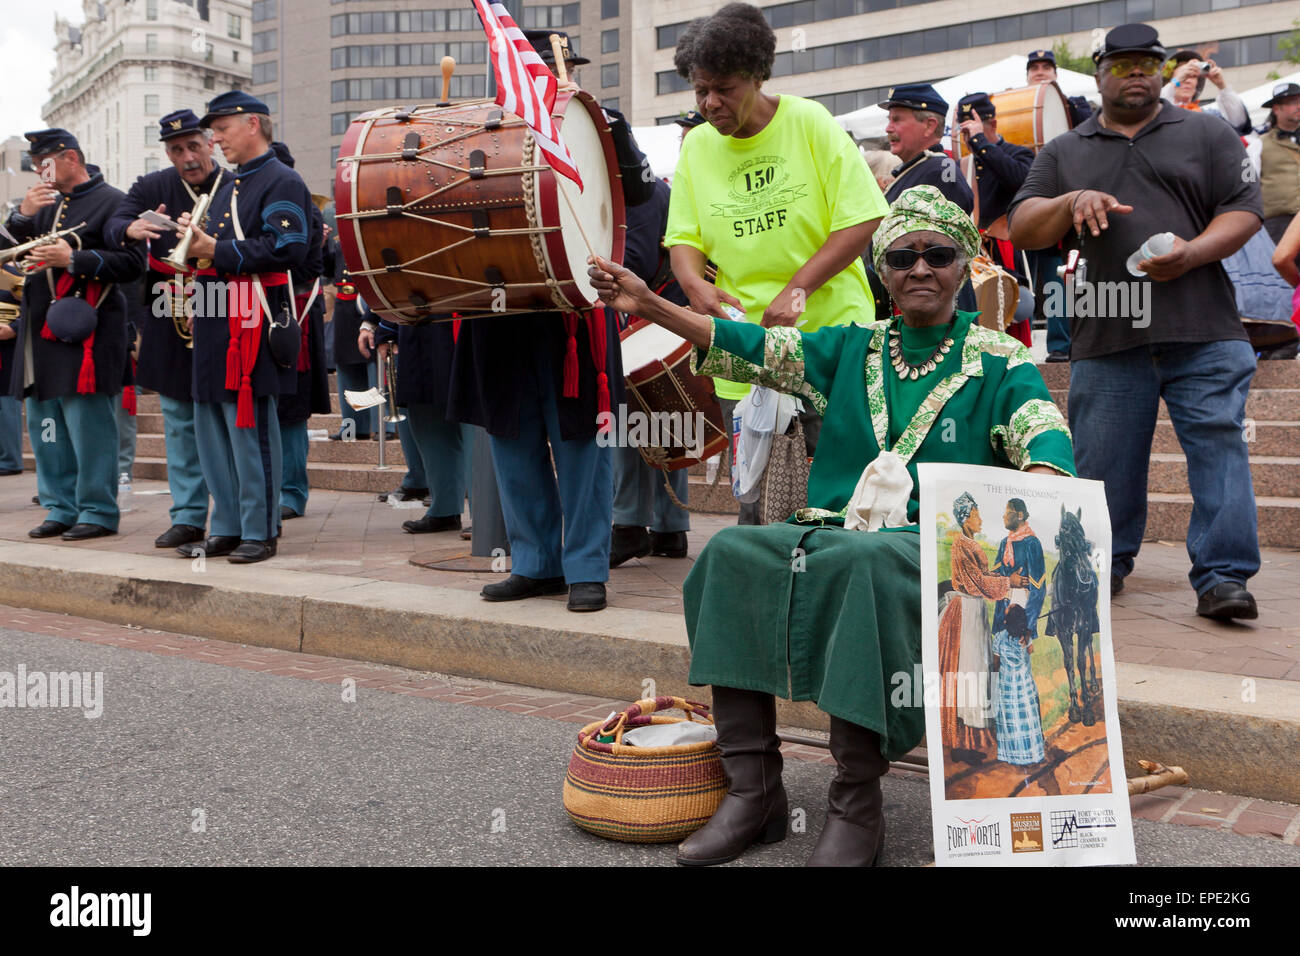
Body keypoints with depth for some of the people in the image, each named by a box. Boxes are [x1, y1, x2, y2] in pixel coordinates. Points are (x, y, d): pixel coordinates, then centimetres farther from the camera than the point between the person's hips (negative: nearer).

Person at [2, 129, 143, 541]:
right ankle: (61, 508, 18)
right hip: (42, 329, 8)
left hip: (85, 328, -8)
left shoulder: (112, 202, -2)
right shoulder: (45, 202, 19)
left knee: (89, 423, -7)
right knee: (44, 423, 9)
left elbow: (132, 263, -11)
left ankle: (98, 511, 2)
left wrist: (73, 258, -18)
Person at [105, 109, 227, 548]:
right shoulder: (152, 188, 7)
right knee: (180, 422, 7)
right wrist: (134, 228, -29)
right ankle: (188, 517, 15)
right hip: (171, 325, 3)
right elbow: (113, 227, -8)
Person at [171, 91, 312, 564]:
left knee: (250, 433, -5)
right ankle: (226, 529, 21)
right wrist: (197, 242, 11)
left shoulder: (282, 182, -7)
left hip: (253, 329, -10)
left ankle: (260, 533, 5)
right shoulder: (230, 185, 22)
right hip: (217, 327, 10)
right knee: (212, 432, 12)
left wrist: (215, 251, -19)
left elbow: (285, 249, -20)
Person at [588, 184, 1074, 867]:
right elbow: (751, 348, 9)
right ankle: (753, 789, -17)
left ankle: (856, 807, -27)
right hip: (832, 531, 4)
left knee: (868, 562, -37)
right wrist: (648, 305, 1)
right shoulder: (850, 349, 17)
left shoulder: (998, 362, 6)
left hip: (938, 547, -4)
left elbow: (1046, 447, -11)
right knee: (733, 552, -21)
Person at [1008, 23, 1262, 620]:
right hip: (1105, 337, 1)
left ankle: (1222, 576, -6)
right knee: (1103, 459, 4)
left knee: (1218, 443, -9)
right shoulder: (1064, 154, 18)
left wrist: (1193, 253, -12)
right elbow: (1022, 230, 10)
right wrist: (1071, 201, -9)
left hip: (1201, 331, -1)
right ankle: (1105, 565, 21)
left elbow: (1244, 210, 7)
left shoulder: (1206, 135, 15)